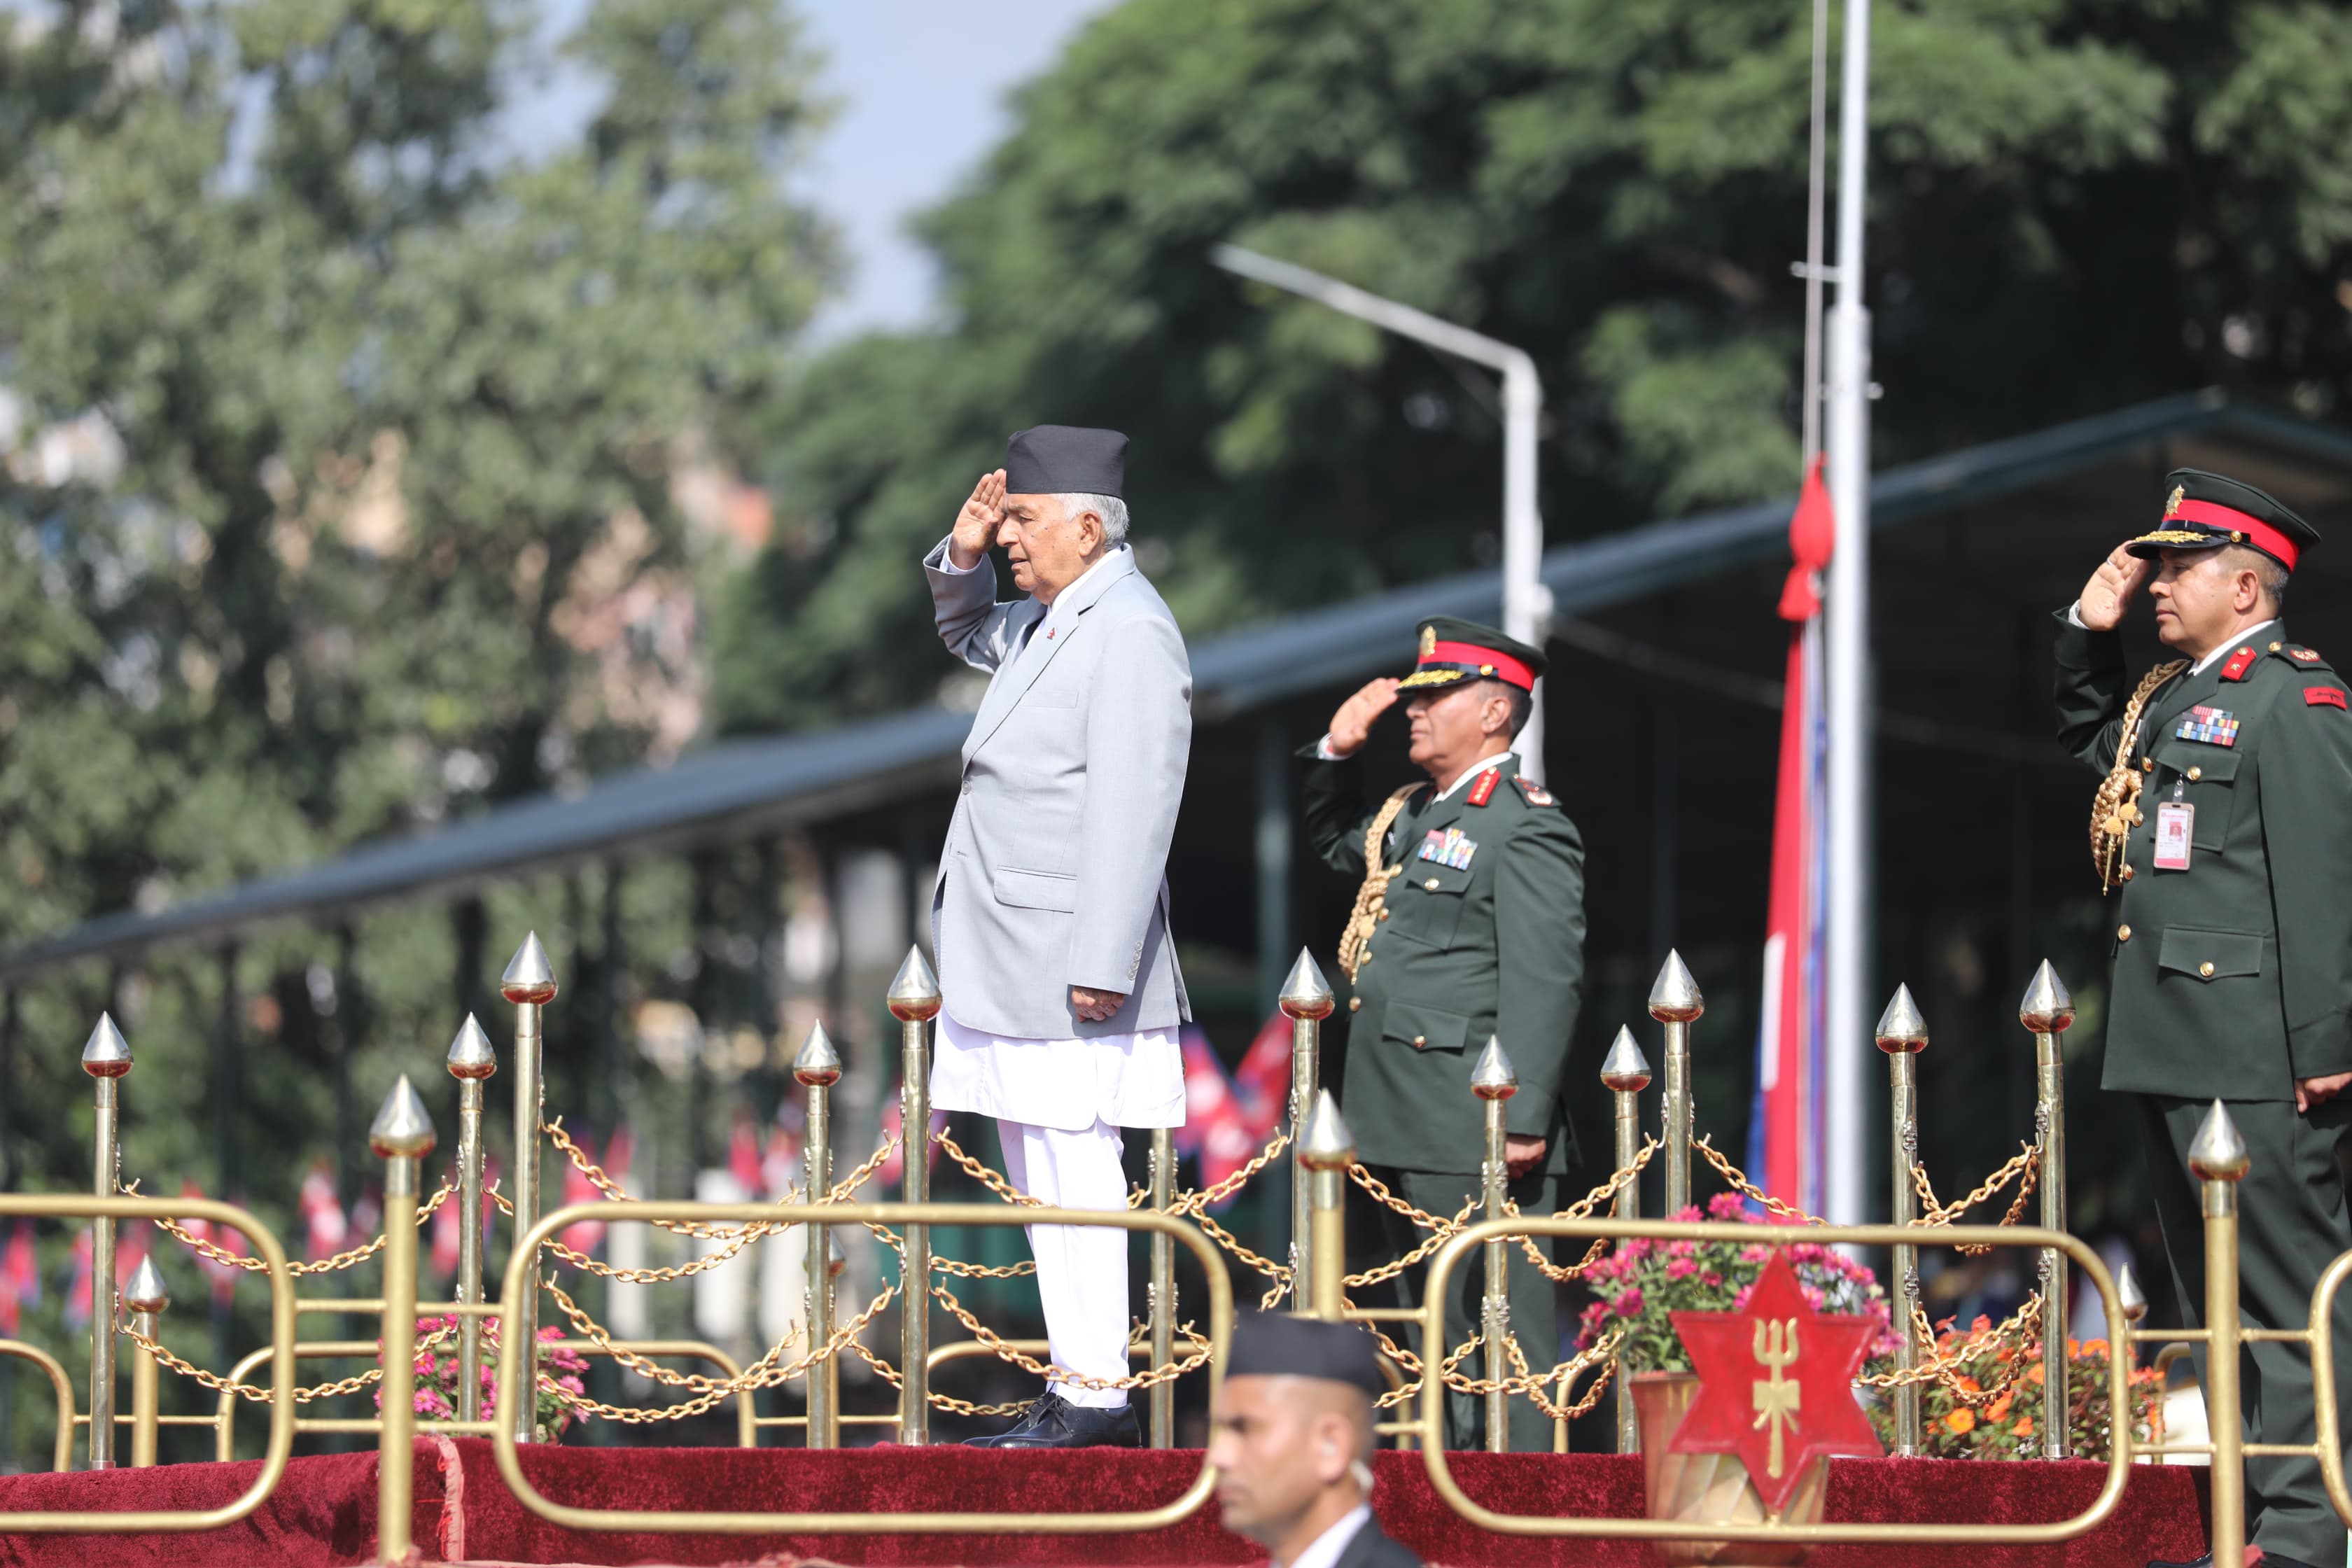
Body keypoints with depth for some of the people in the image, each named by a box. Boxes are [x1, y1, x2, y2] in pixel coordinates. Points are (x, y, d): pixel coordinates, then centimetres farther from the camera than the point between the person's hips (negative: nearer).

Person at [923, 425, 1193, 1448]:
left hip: (1069, 962, -11)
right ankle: (1074, 1392, 18)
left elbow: (1132, 813, -21)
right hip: (1012, 966, 11)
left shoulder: (1129, 634, -15)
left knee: (1072, 1171, -9)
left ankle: (1097, 1398, -8)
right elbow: (970, 633, 40)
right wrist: (963, 557, 17)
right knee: (1039, 1177, 13)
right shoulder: (1050, 622, 15)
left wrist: (1101, 968, -24)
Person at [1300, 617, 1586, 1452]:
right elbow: (1337, 842, 41)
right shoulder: (1415, 812, 18)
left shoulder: (1526, 826, -11)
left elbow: (1544, 982, -18)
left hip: (1474, 1132, -10)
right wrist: (1337, 752, 21)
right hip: (1403, 1128, 10)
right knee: (1434, 1317, 13)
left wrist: (1524, 1118, -24)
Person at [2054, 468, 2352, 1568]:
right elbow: (2090, 736, 39)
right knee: (2217, 1307, 13)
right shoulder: (2172, 695, 17)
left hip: (2254, 1065, -10)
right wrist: (2089, 630, 22)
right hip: (2174, 1058, 10)